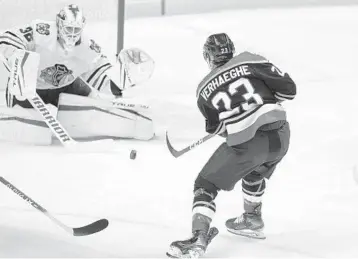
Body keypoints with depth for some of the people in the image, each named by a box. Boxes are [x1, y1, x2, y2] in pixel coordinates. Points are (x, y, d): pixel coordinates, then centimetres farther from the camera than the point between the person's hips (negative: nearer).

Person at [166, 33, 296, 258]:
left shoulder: (205, 89, 7)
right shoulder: (250, 61, 4)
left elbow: (216, 127, 17)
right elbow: (288, 89, 1)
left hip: (245, 143, -4)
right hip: (280, 134, 4)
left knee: (206, 185, 9)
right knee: (255, 170, 34)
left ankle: (199, 238, -6)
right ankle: (252, 220, 46)